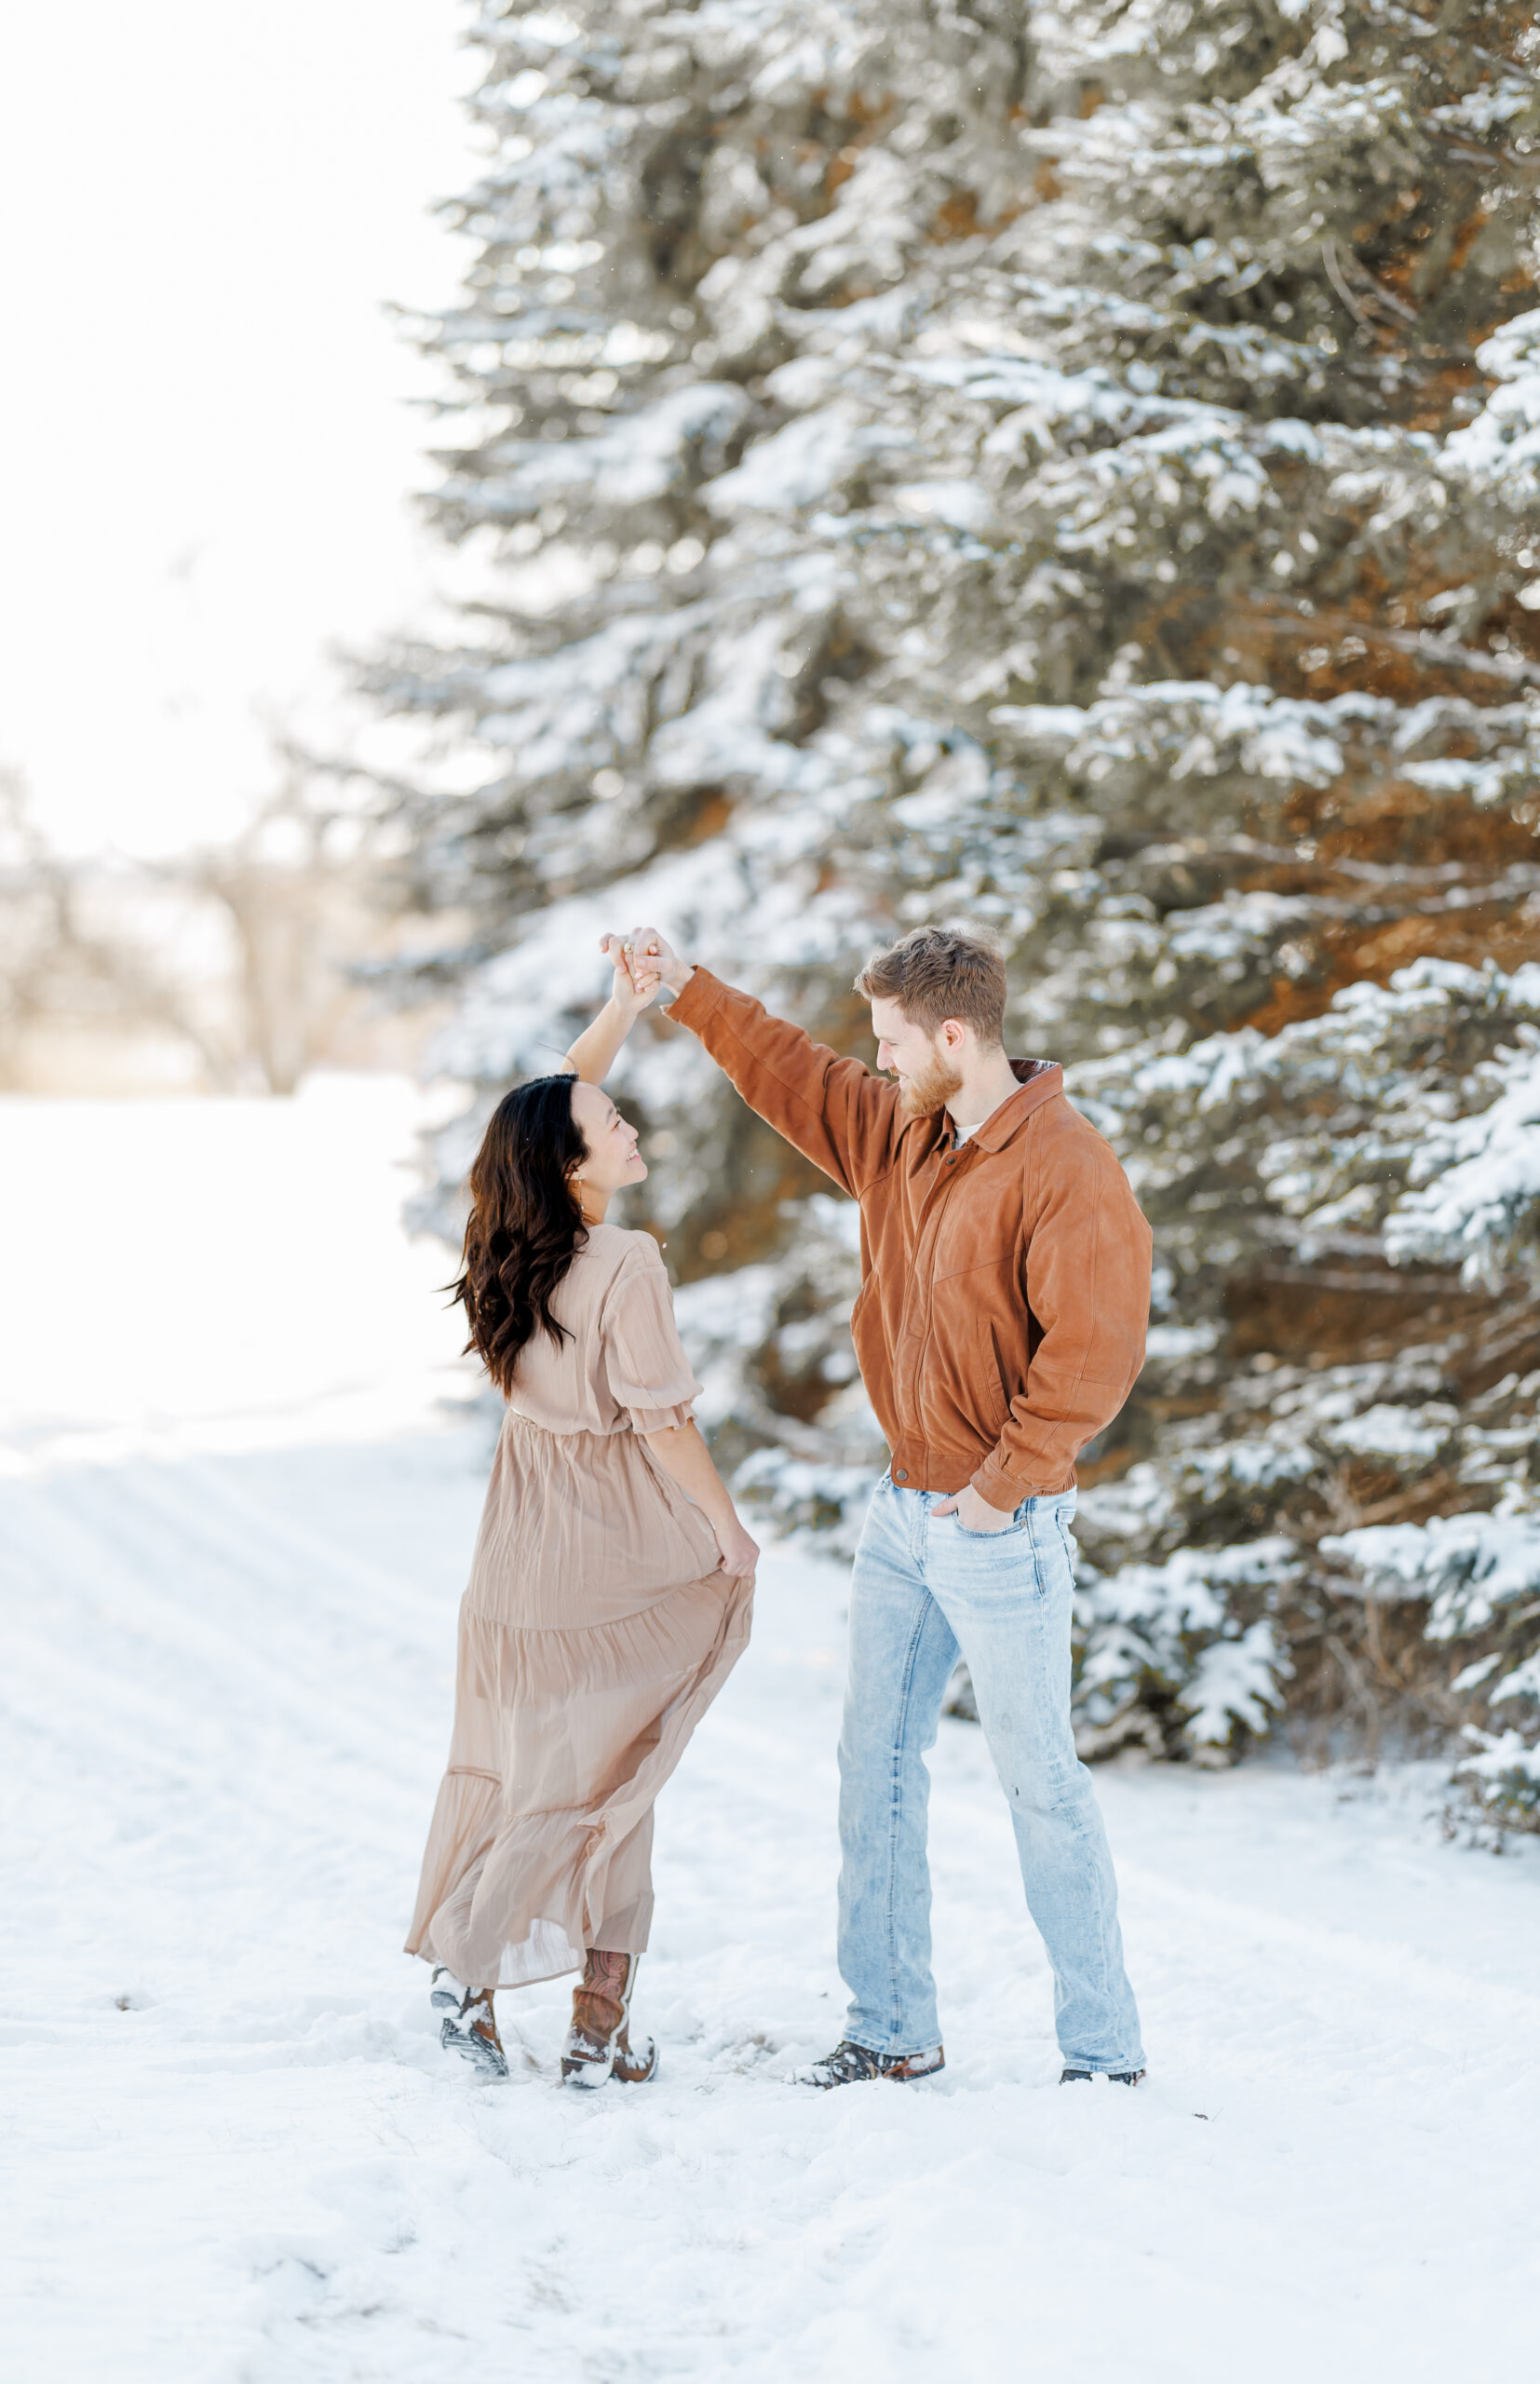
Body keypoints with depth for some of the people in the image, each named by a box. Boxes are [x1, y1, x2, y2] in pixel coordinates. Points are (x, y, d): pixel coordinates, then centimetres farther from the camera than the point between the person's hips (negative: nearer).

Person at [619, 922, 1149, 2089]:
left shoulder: (1065, 1165, -18)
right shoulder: (900, 1135, 8)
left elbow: (1094, 1350, -23)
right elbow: (797, 1076, 24)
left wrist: (1003, 1481, -19)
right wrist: (691, 989, 21)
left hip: (1002, 1528, -8)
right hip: (903, 1511, 8)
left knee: (1040, 1779, -3)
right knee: (878, 1761, 10)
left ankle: (1106, 2051, 6)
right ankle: (891, 2027, 19)